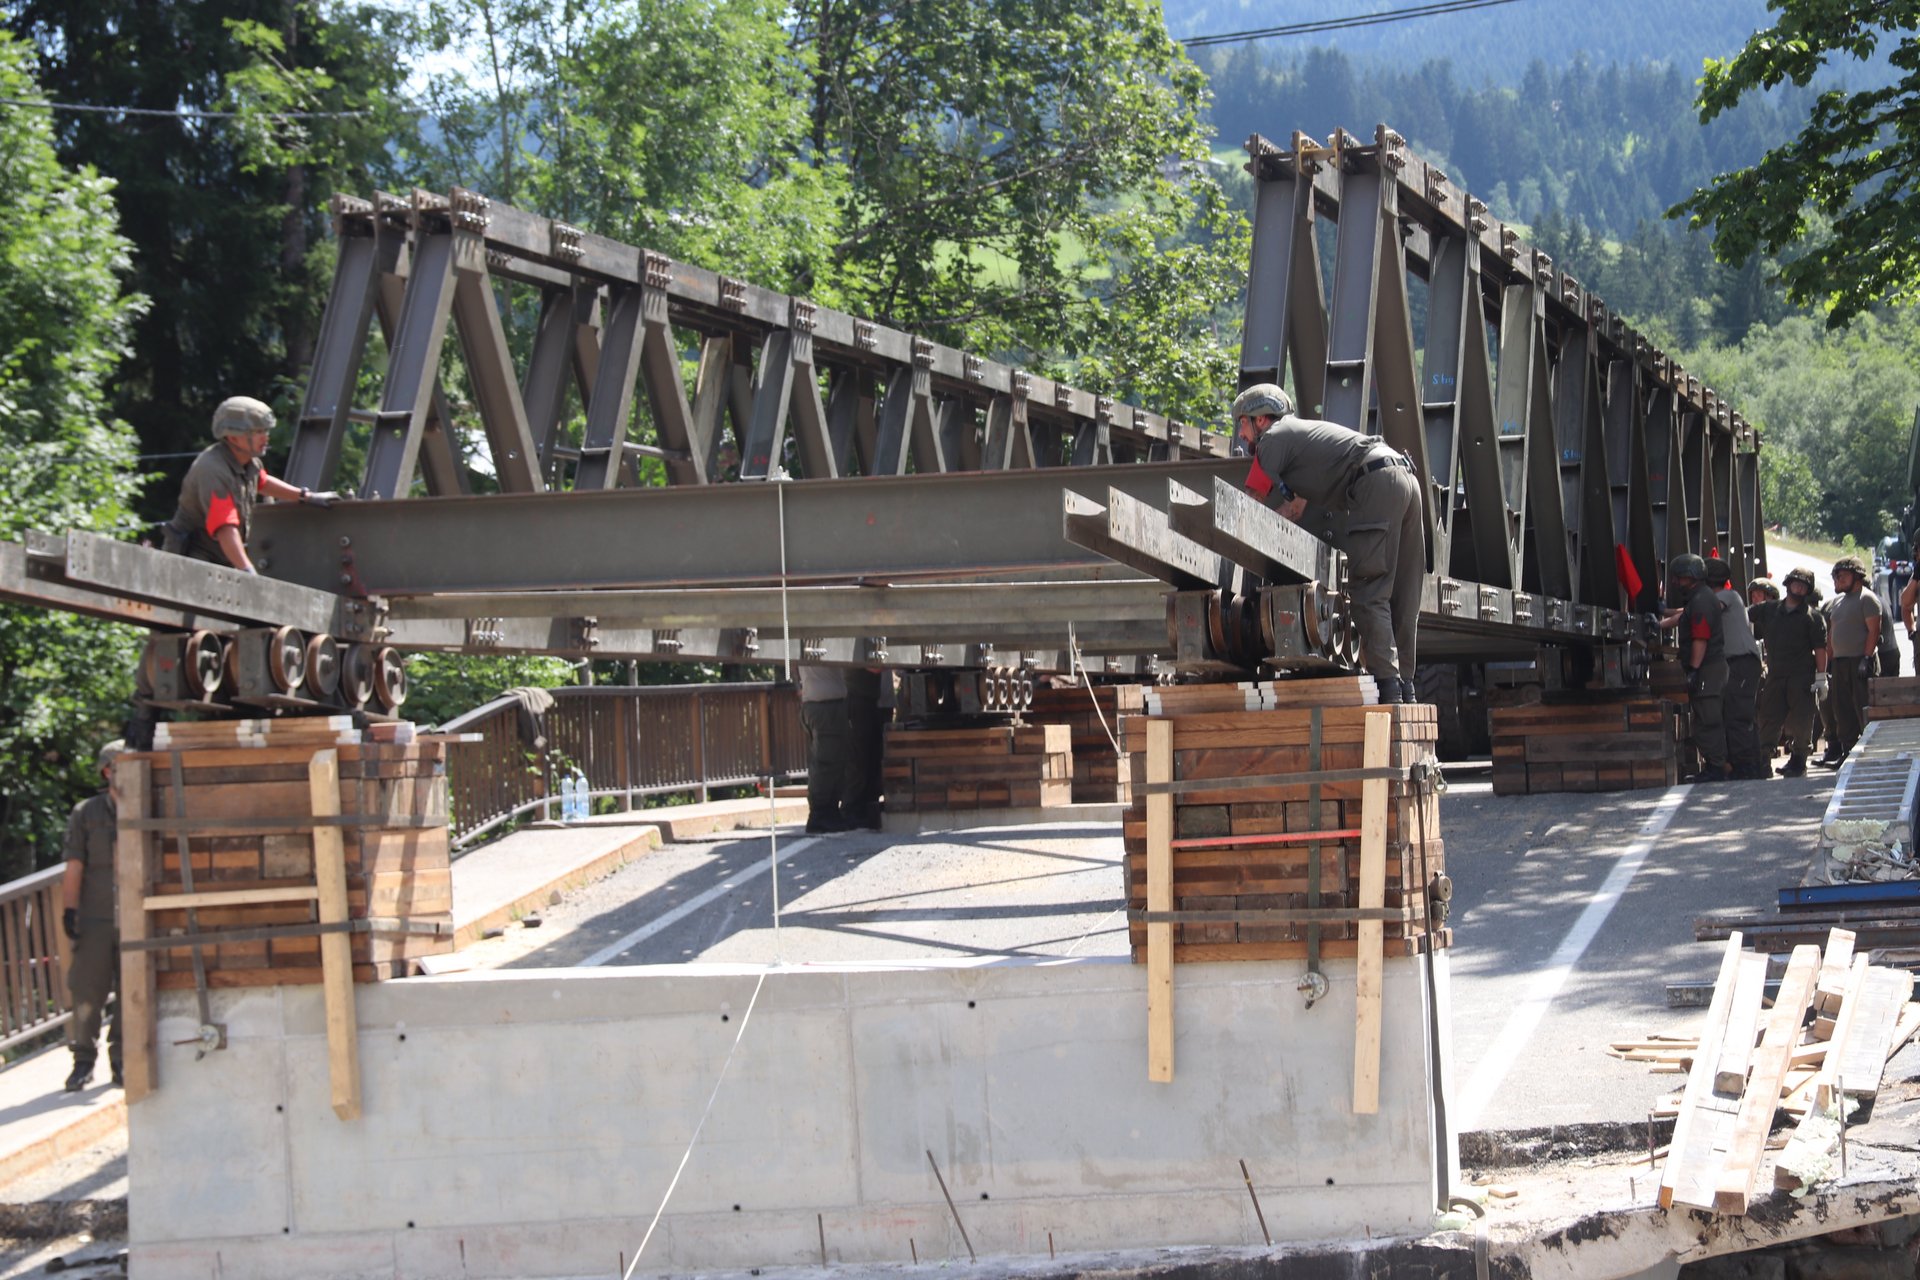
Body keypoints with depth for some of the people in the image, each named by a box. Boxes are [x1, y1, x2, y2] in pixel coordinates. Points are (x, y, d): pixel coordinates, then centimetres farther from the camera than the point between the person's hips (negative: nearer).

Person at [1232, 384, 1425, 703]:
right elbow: (1292, 513, 36)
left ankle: (1386, 683, -19)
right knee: (1401, 599, 8)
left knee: (1368, 594, -11)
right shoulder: (1302, 432, 34)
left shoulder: (1274, 438, 7)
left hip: (1377, 484, -9)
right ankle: (1403, 685, 7)